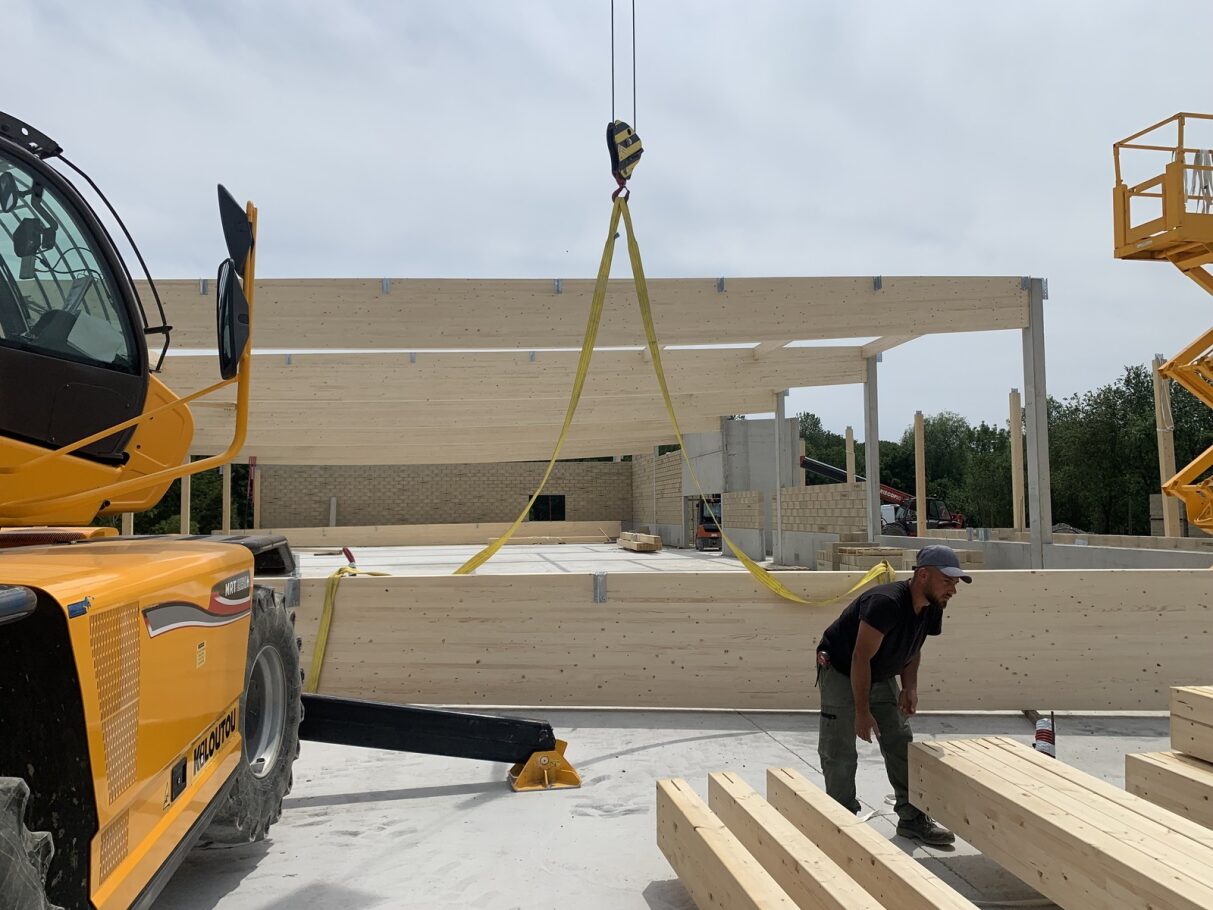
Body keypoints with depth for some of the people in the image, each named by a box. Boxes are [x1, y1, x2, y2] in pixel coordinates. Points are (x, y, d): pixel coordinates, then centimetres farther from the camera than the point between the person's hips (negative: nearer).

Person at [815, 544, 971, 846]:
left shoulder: (931, 609, -8)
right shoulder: (886, 602, -34)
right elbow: (861, 658, -31)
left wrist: (910, 688, -8)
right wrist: (862, 711, -27)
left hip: (881, 676, 7)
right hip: (841, 672, -7)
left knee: (901, 745, 4)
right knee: (839, 753, -6)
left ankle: (912, 818, 14)